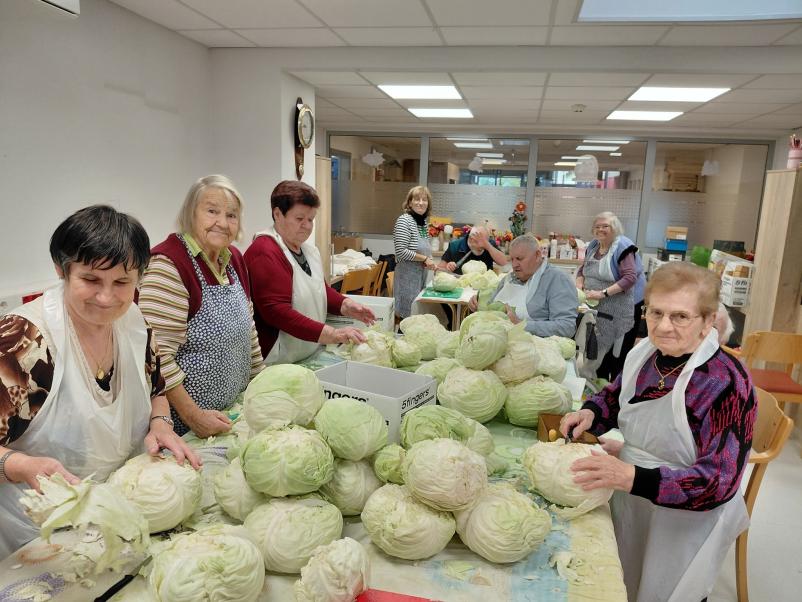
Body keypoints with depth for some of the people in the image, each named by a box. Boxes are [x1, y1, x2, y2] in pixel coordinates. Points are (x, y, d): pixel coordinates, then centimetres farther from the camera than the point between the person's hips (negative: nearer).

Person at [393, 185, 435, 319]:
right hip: (407, 275, -8)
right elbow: (401, 252, -20)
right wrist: (425, 259, -14)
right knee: (407, 314, -2)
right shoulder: (404, 220, -12)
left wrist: (430, 260, 3)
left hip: (422, 274, 8)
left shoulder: (425, 222, 11)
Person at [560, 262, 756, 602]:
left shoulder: (727, 383, -25)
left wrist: (632, 477, -41)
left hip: (683, 524, -5)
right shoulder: (644, 353, -8)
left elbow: (719, 482, -28)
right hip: (627, 503, 5)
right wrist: (590, 413, -11)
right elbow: (614, 397, 11)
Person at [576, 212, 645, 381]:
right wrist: (579, 285, -1)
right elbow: (583, 268, 20)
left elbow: (630, 278, -23)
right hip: (600, 308, 7)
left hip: (624, 307, -7)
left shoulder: (622, 246, -15)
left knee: (619, 352, -3)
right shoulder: (593, 245, 8)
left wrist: (603, 293, -29)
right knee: (600, 346, 11)